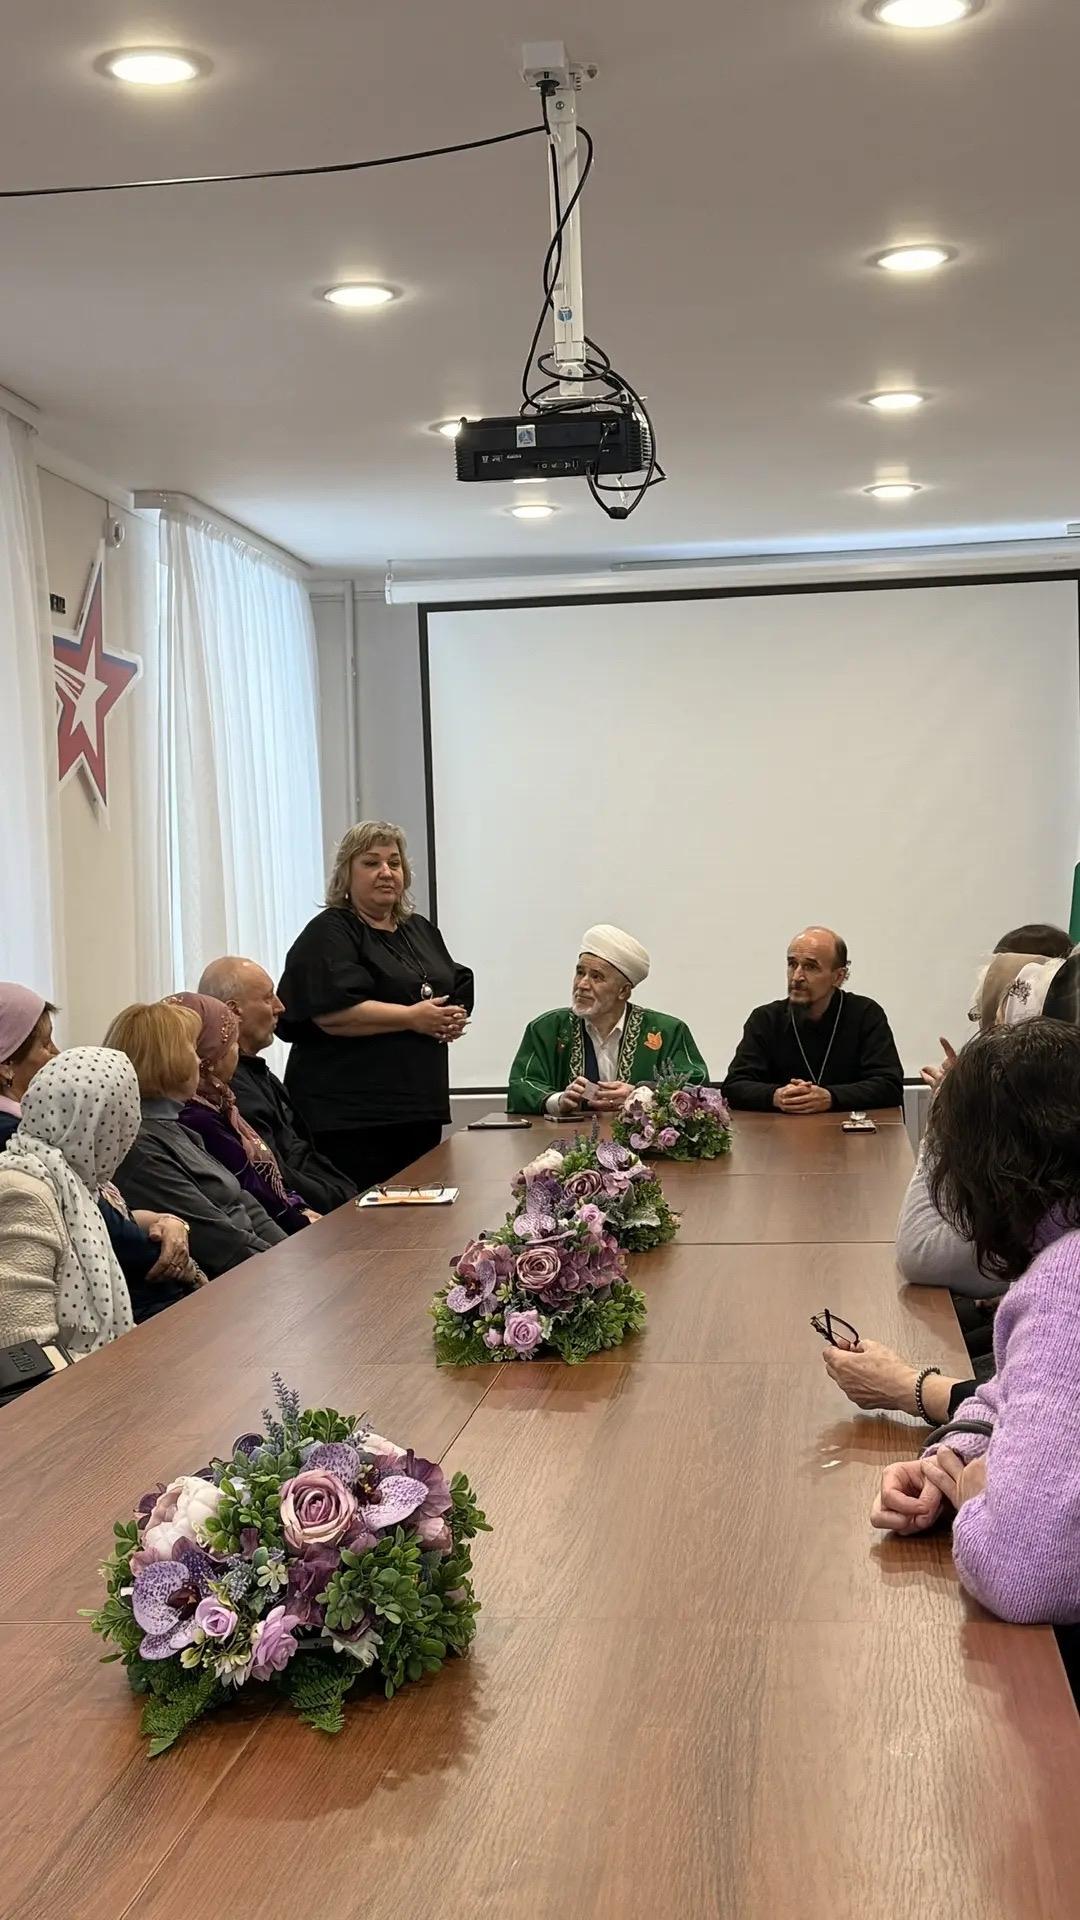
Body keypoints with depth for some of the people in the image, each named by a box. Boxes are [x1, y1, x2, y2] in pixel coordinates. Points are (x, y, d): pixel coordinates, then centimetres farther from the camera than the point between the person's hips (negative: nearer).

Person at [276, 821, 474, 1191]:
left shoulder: (421, 930, 19)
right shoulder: (329, 934, -5)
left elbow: (458, 993, 22)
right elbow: (332, 1012, -19)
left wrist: (453, 1019, -2)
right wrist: (412, 1018, -16)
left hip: (421, 1109, 8)